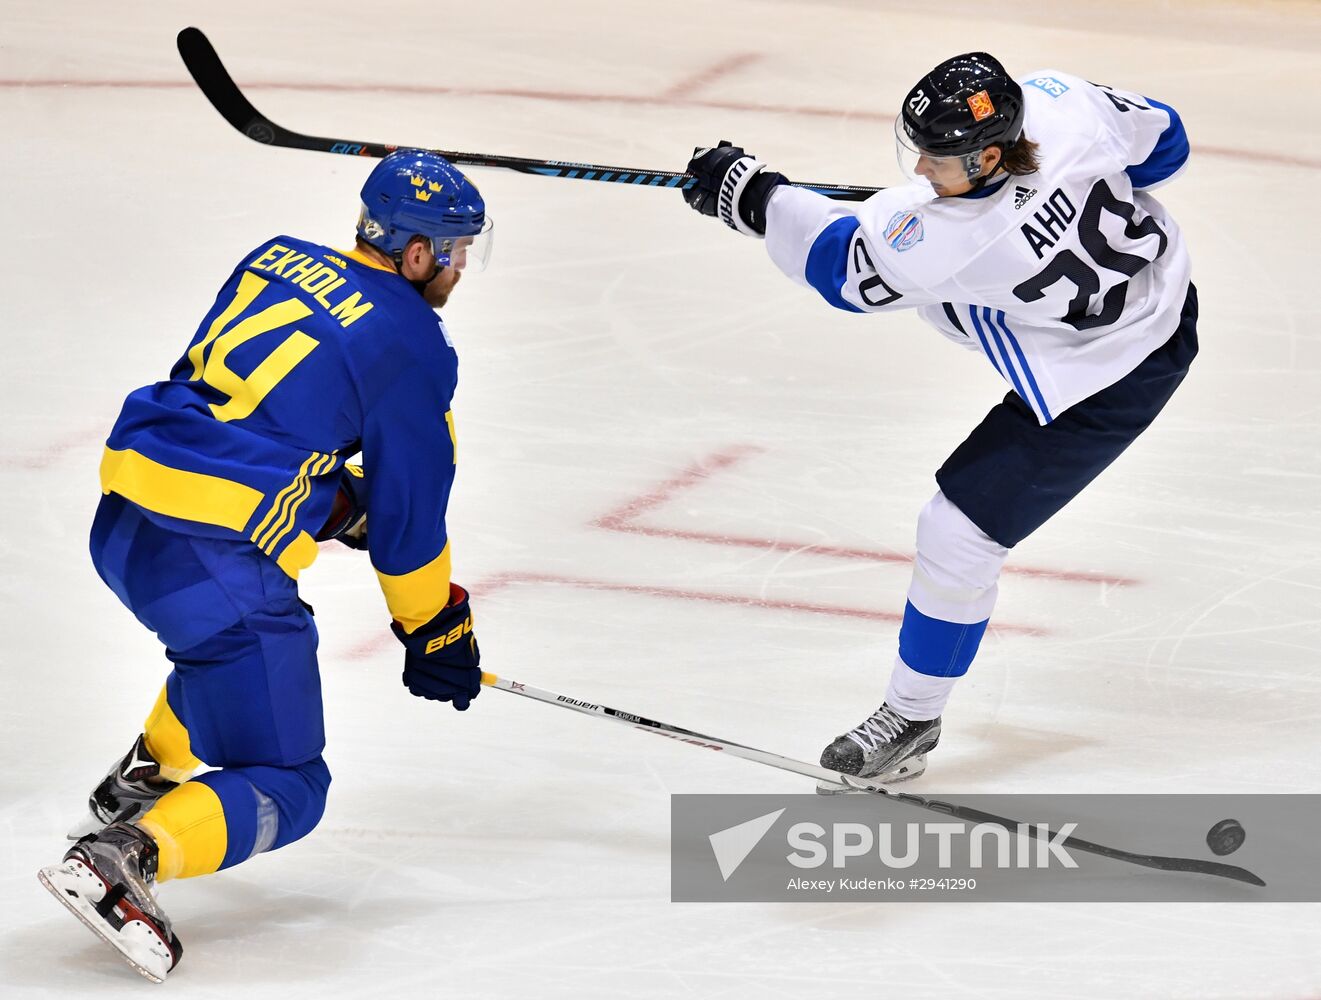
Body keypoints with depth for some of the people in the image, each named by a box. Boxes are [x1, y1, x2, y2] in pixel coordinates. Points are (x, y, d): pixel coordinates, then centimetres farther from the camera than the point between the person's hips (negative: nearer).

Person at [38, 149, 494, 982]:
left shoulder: (276, 259, 16)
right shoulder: (415, 347, -3)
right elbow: (409, 513, 3)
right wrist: (436, 631, 17)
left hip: (122, 527, 8)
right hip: (214, 559, -8)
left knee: (234, 632, 40)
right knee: (285, 790, -2)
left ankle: (142, 780, 39)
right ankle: (122, 858, -24)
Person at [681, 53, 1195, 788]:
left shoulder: (959, 238, -39)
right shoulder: (1058, 100, -25)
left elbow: (845, 267, -22)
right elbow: (1162, 142, -5)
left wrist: (751, 196, -13)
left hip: (1104, 380, -8)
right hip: (1155, 279, 8)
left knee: (961, 529, -3)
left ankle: (912, 721, 13)